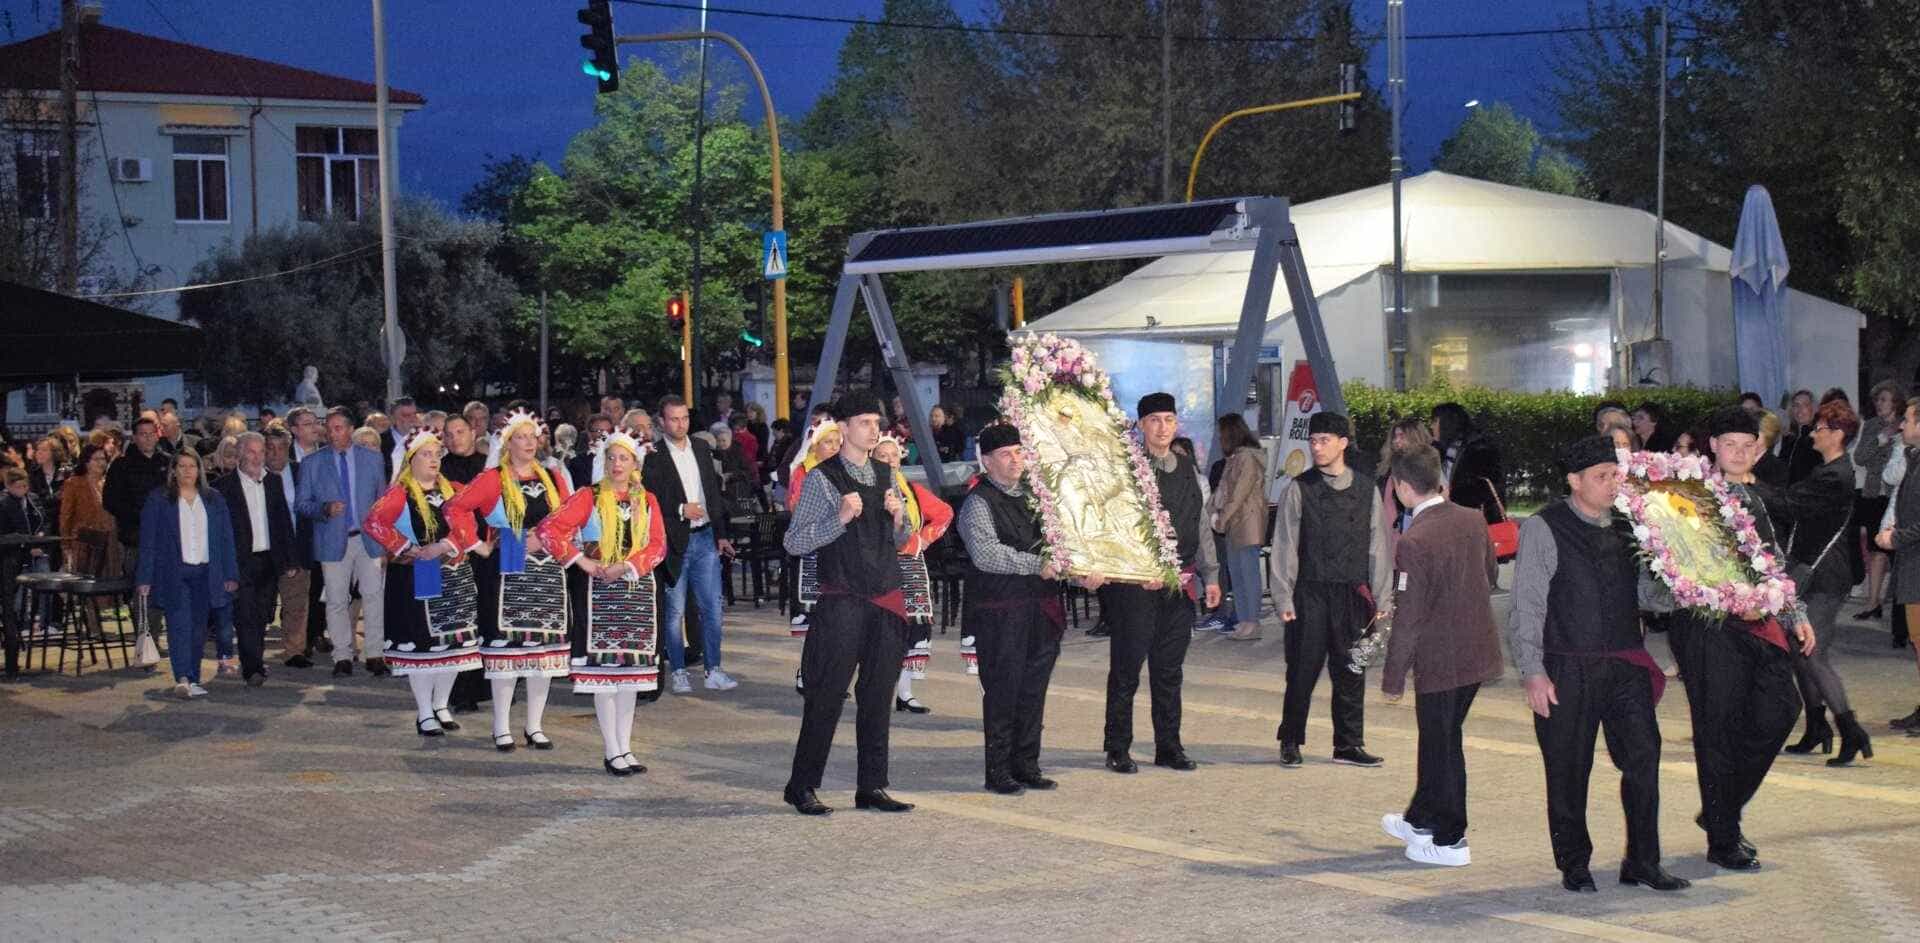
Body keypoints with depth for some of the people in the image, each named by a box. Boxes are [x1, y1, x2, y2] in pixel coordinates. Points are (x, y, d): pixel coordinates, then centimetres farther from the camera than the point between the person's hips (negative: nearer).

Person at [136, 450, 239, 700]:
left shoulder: (213, 499, 12)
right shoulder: (158, 499, 4)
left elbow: (226, 538, 11)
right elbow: (148, 541, 1)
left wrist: (231, 575, 4)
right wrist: (145, 578, -5)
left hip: (205, 574, 3)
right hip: (173, 574, -3)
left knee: (198, 628, 6)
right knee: (180, 625, -16)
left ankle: (192, 680, 13)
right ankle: (182, 679, -25)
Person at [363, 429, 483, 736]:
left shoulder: (451, 491, 11)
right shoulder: (399, 494, -4)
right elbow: (372, 523, -18)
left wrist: (443, 547, -17)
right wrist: (407, 549, -18)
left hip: (454, 577, 5)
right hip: (415, 580, -5)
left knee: (453, 642, 8)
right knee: (421, 644, -2)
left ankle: (441, 705, 23)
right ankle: (424, 714, 7)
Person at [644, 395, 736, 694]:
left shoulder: (702, 449, 11)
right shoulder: (652, 456, -7)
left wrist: (721, 534, 12)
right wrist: (680, 510, -20)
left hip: (705, 538, 4)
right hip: (674, 542, -4)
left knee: (712, 607, 3)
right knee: (674, 611, 3)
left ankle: (713, 670, 8)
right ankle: (678, 672, 12)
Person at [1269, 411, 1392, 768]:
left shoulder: (1366, 490, 6)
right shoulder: (1299, 490, -2)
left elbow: (1377, 547, 9)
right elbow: (1285, 547, -1)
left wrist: (1381, 599, 6)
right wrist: (1284, 599, -5)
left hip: (1354, 595, 2)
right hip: (1310, 594, -2)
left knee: (1351, 672, 8)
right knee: (1302, 671, 2)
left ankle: (1348, 745, 18)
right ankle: (1290, 742, 16)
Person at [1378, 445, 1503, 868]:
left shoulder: (1414, 541, -22)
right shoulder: (1472, 520, 0)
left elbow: (1409, 618, -20)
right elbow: (1491, 574, 15)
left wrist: (1393, 677, -12)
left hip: (1440, 657, -7)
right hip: (1478, 652, 8)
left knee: (1441, 746, 6)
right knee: (1440, 739, 22)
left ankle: (1450, 841, 15)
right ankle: (1422, 821, 36)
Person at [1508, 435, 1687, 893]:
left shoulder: (1625, 527, 12)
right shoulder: (1544, 529, -5)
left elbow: (1642, 593, 21)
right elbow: (1528, 606, -7)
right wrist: (1534, 672, -13)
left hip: (1626, 666, 5)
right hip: (1569, 671, -5)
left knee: (1644, 756, -1)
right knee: (1569, 770, 3)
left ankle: (1642, 862, 9)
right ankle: (1574, 866, 17)